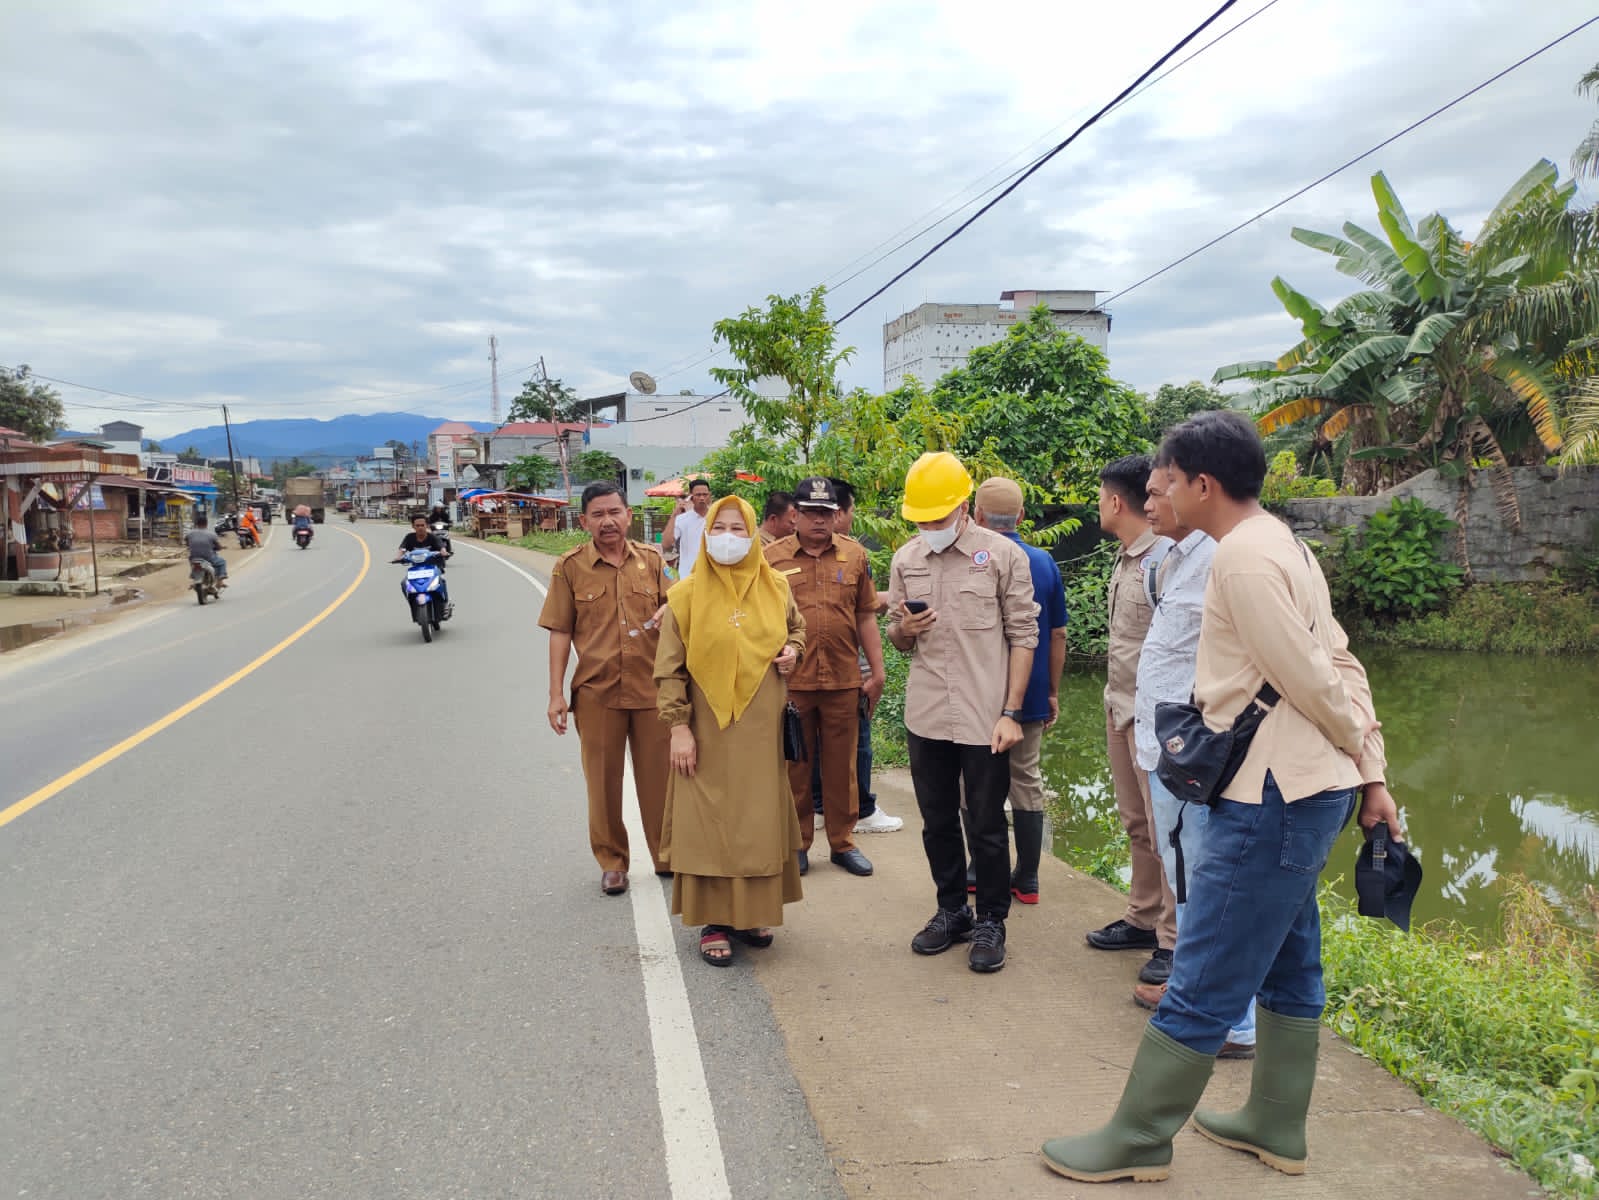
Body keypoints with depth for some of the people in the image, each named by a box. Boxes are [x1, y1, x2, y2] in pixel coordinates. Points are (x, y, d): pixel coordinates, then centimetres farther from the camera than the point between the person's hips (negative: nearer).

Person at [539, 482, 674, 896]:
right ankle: (612, 862, 25)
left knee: (658, 776, 10)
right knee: (603, 780, 9)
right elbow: (560, 633, 0)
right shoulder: (570, 566, -2)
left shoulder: (651, 560, 4)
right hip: (596, 692, -1)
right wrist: (556, 694, -3)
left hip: (652, 688, 1)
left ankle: (667, 855, 27)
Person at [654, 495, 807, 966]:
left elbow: (796, 628, 22)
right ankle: (713, 922, 15)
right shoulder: (686, 595, -5)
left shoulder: (775, 588, 4)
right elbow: (669, 669, -5)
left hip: (762, 730, 3)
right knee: (708, 820, 3)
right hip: (708, 731, -3)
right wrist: (678, 727, -10)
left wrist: (792, 651, 0)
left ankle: (751, 912, 27)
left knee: (760, 817, 10)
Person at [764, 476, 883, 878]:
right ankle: (797, 842, 23)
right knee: (794, 764, 9)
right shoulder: (772, 557, 0)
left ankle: (843, 842, 23)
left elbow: (865, 616, 8)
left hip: (844, 680, 1)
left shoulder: (855, 555, 5)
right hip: (789, 680, -1)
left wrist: (877, 672, 6)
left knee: (841, 765, 10)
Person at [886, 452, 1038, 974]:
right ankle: (951, 910, 33)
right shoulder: (905, 560, 6)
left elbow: (1023, 636, -5)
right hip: (925, 715, 4)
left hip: (985, 717, -4)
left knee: (987, 826, 7)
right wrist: (903, 628, -10)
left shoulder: (1003, 555, -7)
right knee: (938, 822, 15)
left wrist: (1011, 712, -10)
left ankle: (991, 922, 24)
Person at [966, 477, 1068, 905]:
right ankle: (1027, 879, 15)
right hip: (1031, 696, 4)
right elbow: (1058, 635, 5)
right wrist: (1052, 692, 12)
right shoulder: (1045, 563, 1)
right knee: (1027, 783, 11)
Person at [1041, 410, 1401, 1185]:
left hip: (1273, 797, -10)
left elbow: (1313, 682, -17)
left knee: (1201, 987, 0)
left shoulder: (1242, 558, -18)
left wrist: (1357, 755, 1)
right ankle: (1276, 1126, 34)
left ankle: (1137, 1141, 12)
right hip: (1301, 793, 10)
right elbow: (1340, 668, 11)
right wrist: (1372, 775, 10)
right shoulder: (1279, 545, 13)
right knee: (1286, 965, 20)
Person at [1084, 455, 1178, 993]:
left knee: (1166, 830, 0)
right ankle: (1143, 919, 31)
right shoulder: (1125, 558, 12)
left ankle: (1175, 941, 10)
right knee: (1137, 824, 18)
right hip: (1119, 708, 10)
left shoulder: (1164, 559, -18)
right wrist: (1115, 701, 18)